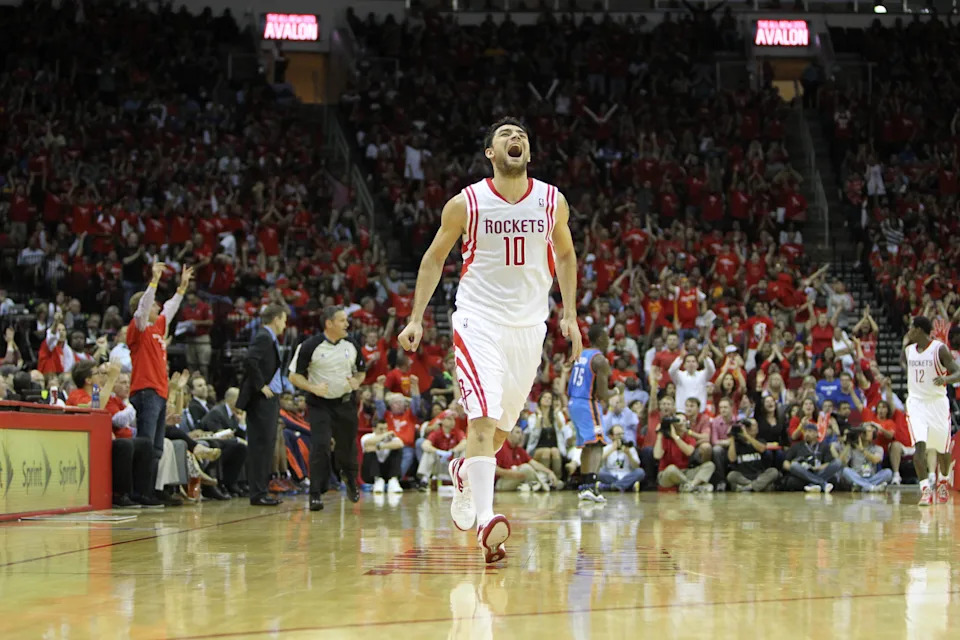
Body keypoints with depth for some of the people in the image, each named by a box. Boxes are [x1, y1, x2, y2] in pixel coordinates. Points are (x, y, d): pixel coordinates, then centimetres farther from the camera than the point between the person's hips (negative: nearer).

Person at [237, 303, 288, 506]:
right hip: (262, 399, -10)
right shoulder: (263, 338, -12)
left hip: (270, 399, 10)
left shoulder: (270, 339, 18)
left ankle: (261, 491, 17)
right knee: (261, 445, -9)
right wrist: (261, 386, -20)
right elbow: (250, 361, -26)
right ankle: (258, 493, -8)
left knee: (267, 445, 12)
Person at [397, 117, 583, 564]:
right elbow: (434, 258, 5)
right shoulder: (466, 204, -7)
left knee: (503, 427, 12)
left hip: (529, 326, 4)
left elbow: (565, 254, 16)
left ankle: (463, 472, 43)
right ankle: (486, 520, -24)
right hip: (478, 321, -4)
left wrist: (570, 315, 10)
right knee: (483, 419, -20)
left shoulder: (553, 202, 0)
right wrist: (416, 318, 0)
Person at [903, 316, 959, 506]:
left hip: (938, 403, -3)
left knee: (942, 449, 12)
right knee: (920, 445, -18)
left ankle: (942, 481, 39)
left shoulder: (940, 349, -13)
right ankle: (926, 490, -21)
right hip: (916, 403, 3)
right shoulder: (908, 350, 4)